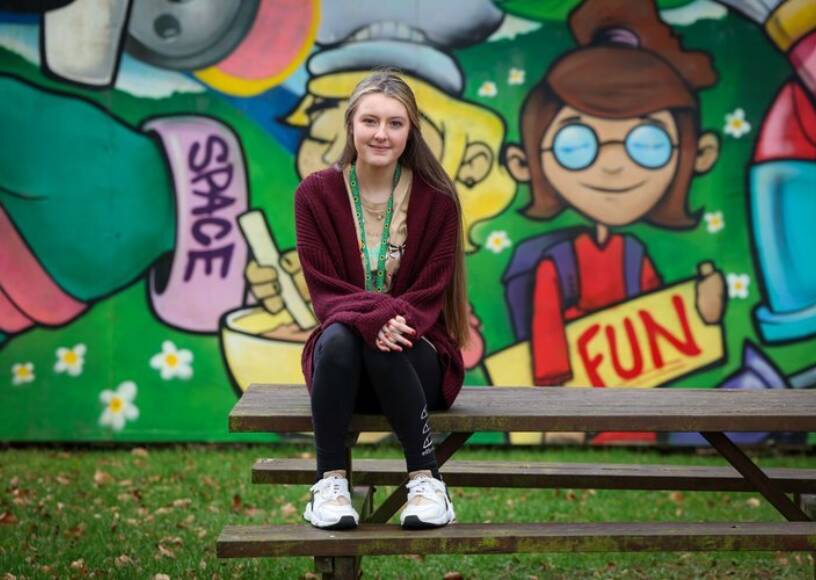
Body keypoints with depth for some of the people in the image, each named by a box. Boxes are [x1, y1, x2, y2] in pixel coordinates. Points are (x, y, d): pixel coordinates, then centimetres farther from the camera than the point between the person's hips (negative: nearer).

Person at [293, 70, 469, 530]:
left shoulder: (436, 198, -3)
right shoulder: (316, 193, -1)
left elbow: (430, 294, -5)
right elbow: (324, 290, -7)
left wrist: (395, 319, -28)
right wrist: (370, 318, -28)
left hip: (419, 360, -1)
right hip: (342, 355, 1)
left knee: (386, 347, -35)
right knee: (338, 336, -34)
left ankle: (426, 479, -23)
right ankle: (331, 481, -24)